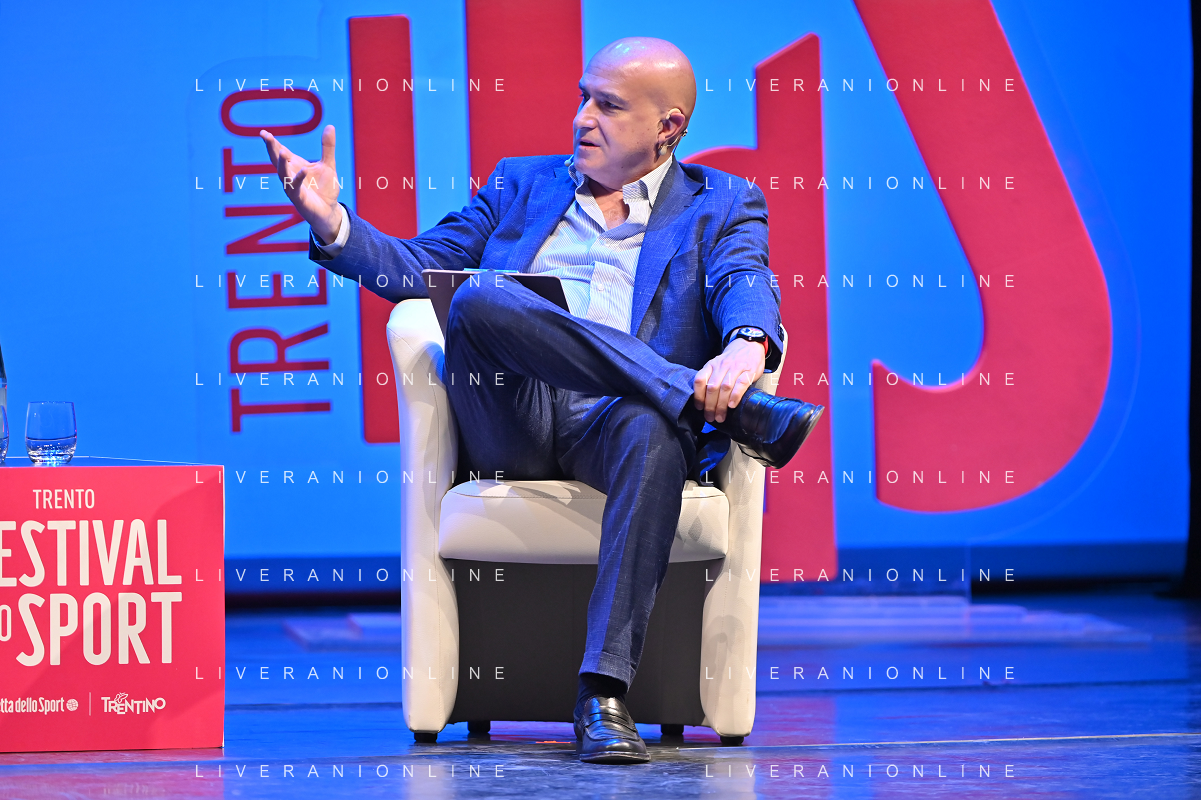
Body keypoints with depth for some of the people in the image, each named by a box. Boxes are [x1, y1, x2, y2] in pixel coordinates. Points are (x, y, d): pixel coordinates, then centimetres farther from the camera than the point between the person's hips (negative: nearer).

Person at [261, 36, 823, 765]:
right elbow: (418, 268, 19)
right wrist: (332, 221, 1)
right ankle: (736, 411, -32)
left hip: (615, 422, -2)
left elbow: (747, 285, -3)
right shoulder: (522, 184, 27)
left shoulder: (722, 204, 18)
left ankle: (604, 697, -45)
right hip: (512, 421, 2)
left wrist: (745, 346, -28)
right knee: (479, 301, -31)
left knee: (654, 433, -40)